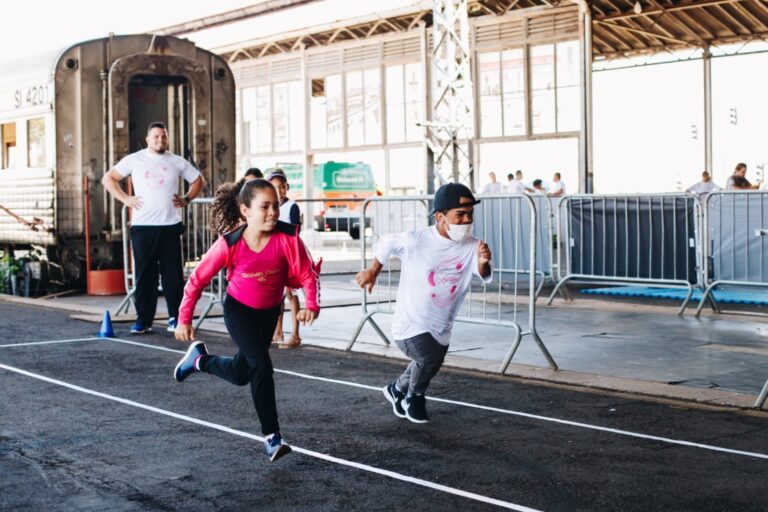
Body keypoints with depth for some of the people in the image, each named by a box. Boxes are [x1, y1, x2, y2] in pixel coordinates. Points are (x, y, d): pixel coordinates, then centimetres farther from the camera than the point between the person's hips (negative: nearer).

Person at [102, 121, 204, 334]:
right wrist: (125, 199, -1)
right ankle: (143, 320, 6)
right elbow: (108, 178, 9)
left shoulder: (177, 162, 9)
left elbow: (197, 180, 20)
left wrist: (186, 199, 6)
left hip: (170, 226, 1)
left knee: (173, 273, 0)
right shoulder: (134, 160, 6)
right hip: (143, 226, -1)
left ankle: (175, 317, 9)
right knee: (144, 274, 1)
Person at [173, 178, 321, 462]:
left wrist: (312, 305, -39)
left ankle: (200, 359, 46)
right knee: (262, 367, -19)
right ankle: (272, 437, -9)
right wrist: (184, 320, -10)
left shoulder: (287, 237, -26)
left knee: (241, 374, 16)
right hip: (239, 310, -3)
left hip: (270, 311, 3)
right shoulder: (229, 243, -26)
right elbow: (198, 279, -14)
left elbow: (308, 273, -21)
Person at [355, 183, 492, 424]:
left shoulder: (472, 247, -13)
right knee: (430, 359, -25)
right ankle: (413, 398, 6)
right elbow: (386, 243, -1)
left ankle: (397, 390, 54)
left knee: (426, 366, 21)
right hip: (410, 324, -5)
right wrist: (372, 272, 11)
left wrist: (483, 262, -48)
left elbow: (484, 276, -26)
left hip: (441, 328, 5)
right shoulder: (415, 240, -19)